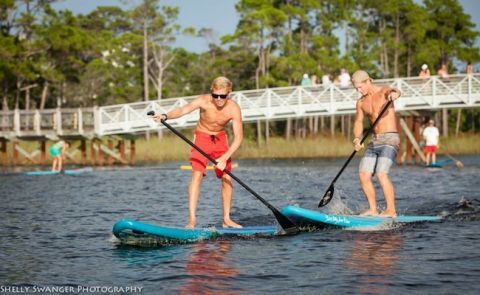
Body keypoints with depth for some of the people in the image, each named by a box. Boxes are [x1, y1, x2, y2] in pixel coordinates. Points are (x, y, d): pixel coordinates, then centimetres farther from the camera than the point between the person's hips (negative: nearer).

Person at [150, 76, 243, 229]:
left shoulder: (233, 108, -23)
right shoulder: (204, 101, -27)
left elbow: (238, 137, -24)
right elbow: (183, 109, -44)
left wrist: (225, 158, -34)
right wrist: (165, 116, -63)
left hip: (220, 139, 3)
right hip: (202, 136, -3)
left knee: (227, 178, 0)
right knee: (197, 175, -18)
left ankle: (226, 219, 15)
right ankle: (192, 219, -21)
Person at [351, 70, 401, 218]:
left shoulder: (383, 92, -8)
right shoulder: (361, 102, 11)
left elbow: (395, 92, -29)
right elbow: (359, 121, 14)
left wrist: (394, 94, -55)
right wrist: (357, 138, -5)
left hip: (390, 139, -7)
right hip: (374, 141, 7)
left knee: (381, 174, -20)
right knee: (363, 174, -2)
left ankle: (391, 210, -13)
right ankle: (373, 209, 8)